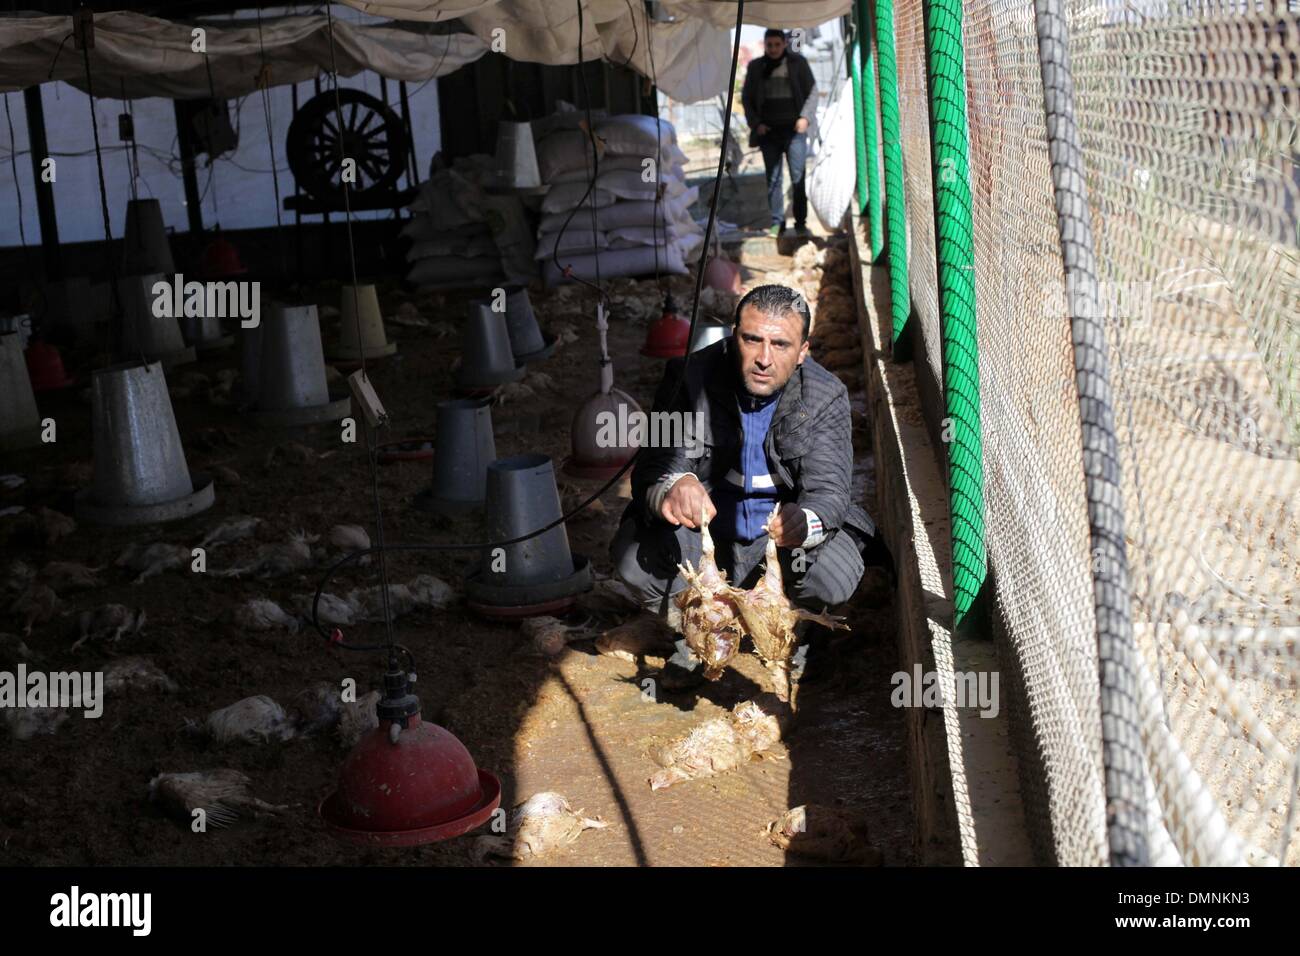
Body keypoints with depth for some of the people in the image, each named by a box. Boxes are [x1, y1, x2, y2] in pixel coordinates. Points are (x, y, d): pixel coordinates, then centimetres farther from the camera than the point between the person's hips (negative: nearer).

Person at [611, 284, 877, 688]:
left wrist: (806, 521, -50)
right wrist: (671, 488, -50)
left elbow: (830, 490, -24)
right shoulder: (691, 378, -16)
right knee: (632, 555, -27)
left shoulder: (827, 397, -14)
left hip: (786, 537, 0)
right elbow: (652, 468, -22)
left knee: (836, 575, -30)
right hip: (704, 533, 0)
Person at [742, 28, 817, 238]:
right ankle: (777, 223, 4)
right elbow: (746, 97, 13)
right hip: (768, 130, 2)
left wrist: (805, 117, -7)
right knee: (772, 178, 0)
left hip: (794, 128, -1)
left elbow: (812, 91, 6)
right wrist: (755, 123, 0)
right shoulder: (755, 67, 9)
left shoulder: (798, 63, 4)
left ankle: (801, 222, 1)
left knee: (798, 177, -4)